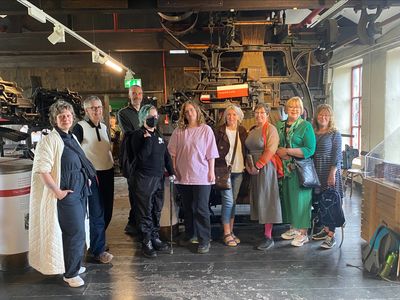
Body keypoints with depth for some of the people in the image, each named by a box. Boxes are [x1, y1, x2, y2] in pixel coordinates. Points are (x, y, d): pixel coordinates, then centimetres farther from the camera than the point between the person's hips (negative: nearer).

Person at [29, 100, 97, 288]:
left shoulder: (72, 138, 11)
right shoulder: (51, 139, -15)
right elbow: (42, 169, -22)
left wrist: (86, 180, 13)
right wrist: (57, 191, -20)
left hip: (80, 191, 8)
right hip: (67, 194, -8)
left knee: (76, 231, 17)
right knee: (75, 232, -3)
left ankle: (74, 265, 34)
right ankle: (70, 274, 14)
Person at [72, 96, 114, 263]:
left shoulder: (104, 127, 12)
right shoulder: (80, 127, -9)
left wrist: (113, 164, 13)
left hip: (108, 173, 7)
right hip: (92, 175, -7)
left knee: (107, 211, 13)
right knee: (97, 214, -3)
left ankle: (95, 239, 33)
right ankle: (98, 250, 9)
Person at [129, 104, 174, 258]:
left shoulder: (158, 134, 13)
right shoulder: (138, 135, -9)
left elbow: (166, 154, 17)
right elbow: (141, 156, -21)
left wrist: (171, 172, 12)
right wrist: (148, 139, -20)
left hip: (159, 178, 7)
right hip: (144, 179, -7)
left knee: (157, 211, 14)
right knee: (145, 212, 2)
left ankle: (155, 238, 27)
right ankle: (146, 243, 12)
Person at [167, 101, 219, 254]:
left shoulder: (206, 129, -2)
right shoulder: (178, 131, 5)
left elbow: (211, 153, -3)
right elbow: (173, 152, 9)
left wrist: (211, 171, -6)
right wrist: (174, 169, 3)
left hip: (201, 176, -3)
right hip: (183, 176, 3)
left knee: (201, 209, -1)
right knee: (187, 208, 15)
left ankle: (204, 240, 10)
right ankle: (189, 234, 31)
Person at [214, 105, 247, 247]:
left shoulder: (242, 131, 10)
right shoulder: (219, 131, -3)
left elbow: (246, 150, 15)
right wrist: (217, 168, -7)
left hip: (238, 171, 4)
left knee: (233, 201, 10)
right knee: (228, 201, -7)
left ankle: (231, 231, 20)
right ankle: (226, 234, 4)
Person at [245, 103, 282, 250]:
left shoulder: (270, 129, -7)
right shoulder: (252, 130, 15)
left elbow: (270, 150, -17)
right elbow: (248, 150, 16)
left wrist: (258, 166, -17)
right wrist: (248, 165, 2)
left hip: (265, 168, -7)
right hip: (253, 169, 8)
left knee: (266, 200, -6)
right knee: (257, 199, 9)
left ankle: (268, 237, 1)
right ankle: (264, 230, 18)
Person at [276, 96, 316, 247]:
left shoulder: (306, 126, -6)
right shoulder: (279, 125, 10)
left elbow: (310, 150, -14)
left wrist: (287, 151, -16)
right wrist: (279, 152, -8)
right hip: (285, 168, 5)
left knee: (300, 198, -1)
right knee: (288, 197, 10)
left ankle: (303, 233, 10)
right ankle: (294, 228, 25)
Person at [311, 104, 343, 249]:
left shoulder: (335, 134, -4)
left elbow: (337, 156, -8)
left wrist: (332, 174, -15)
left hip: (329, 172, -5)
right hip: (315, 173, 5)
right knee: (317, 202, 9)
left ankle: (331, 235, 7)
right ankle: (325, 229, 27)